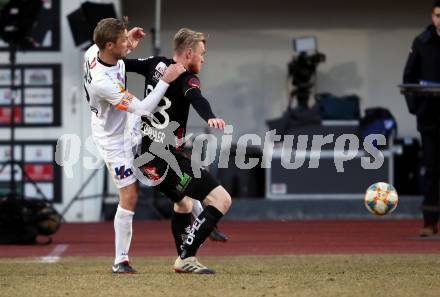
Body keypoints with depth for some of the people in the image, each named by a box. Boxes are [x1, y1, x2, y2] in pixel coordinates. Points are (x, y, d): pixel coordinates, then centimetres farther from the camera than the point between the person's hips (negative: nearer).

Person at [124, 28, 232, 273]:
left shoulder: (156, 65, 9)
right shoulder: (186, 78, -14)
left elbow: (124, 64, 22)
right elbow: (195, 98, -36)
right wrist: (210, 117, -53)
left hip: (146, 155, 10)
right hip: (167, 160, -10)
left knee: (184, 202, 32)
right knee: (222, 199, -13)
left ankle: (183, 260, 38)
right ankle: (187, 256, -16)